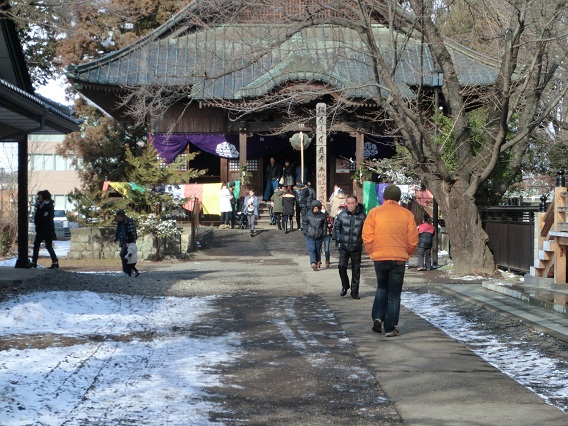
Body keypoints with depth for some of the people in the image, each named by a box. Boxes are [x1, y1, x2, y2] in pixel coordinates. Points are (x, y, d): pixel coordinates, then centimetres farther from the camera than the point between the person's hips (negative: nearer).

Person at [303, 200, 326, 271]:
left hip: (319, 237, 1)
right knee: (311, 249, -13)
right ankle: (313, 263, -21)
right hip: (310, 236, -1)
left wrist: (323, 234, 3)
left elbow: (324, 225, 10)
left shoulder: (322, 216, 2)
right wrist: (305, 232, 1)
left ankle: (318, 261, 24)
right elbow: (304, 224, 10)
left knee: (318, 250, 9)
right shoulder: (308, 215, 0)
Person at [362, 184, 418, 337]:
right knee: (394, 294, 8)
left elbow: (367, 238, -3)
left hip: (379, 258, 1)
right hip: (399, 258, -1)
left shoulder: (374, 212, -2)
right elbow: (413, 240, 1)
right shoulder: (406, 214, 0)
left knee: (382, 288, 22)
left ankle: (377, 317, 6)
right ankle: (390, 328, 6)